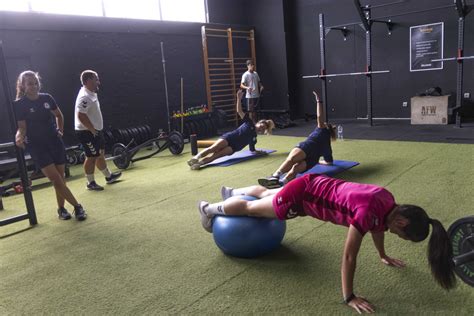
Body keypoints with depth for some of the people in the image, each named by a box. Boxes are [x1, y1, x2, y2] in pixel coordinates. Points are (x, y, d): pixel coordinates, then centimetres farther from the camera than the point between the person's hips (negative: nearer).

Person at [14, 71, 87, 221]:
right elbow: (22, 127, -10)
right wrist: (19, 137, -30)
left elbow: (58, 115, 19)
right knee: (55, 179, -11)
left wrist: (60, 130, 11)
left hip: (55, 141, 4)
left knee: (60, 177, 6)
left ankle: (61, 209, 20)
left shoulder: (46, 98, 3)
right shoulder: (19, 105, -8)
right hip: (37, 145, -4)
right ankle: (77, 206, -2)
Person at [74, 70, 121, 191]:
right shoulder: (84, 97, -20)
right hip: (87, 132, -10)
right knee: (92, 157, -1)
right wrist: (92, 130, -22)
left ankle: (109, 176, 30)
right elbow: (81, 115, -28)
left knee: (100, 154, 18)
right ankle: (91, 183, 10)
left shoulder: (91, 94, 12)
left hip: (95, 131, 10)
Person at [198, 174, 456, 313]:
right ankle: (209, 209, 41)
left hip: (313, 184, 8)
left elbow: (377, 226, 14)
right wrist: (348, 297, -18)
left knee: (266, 193, 33)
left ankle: (232, 192, 61)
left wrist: (383, 256, 27)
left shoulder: (388, 202, -9)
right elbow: (349, 256, -27)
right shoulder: (367, 212, -34)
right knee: (251, 208, 15)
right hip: (300, 197, -8)